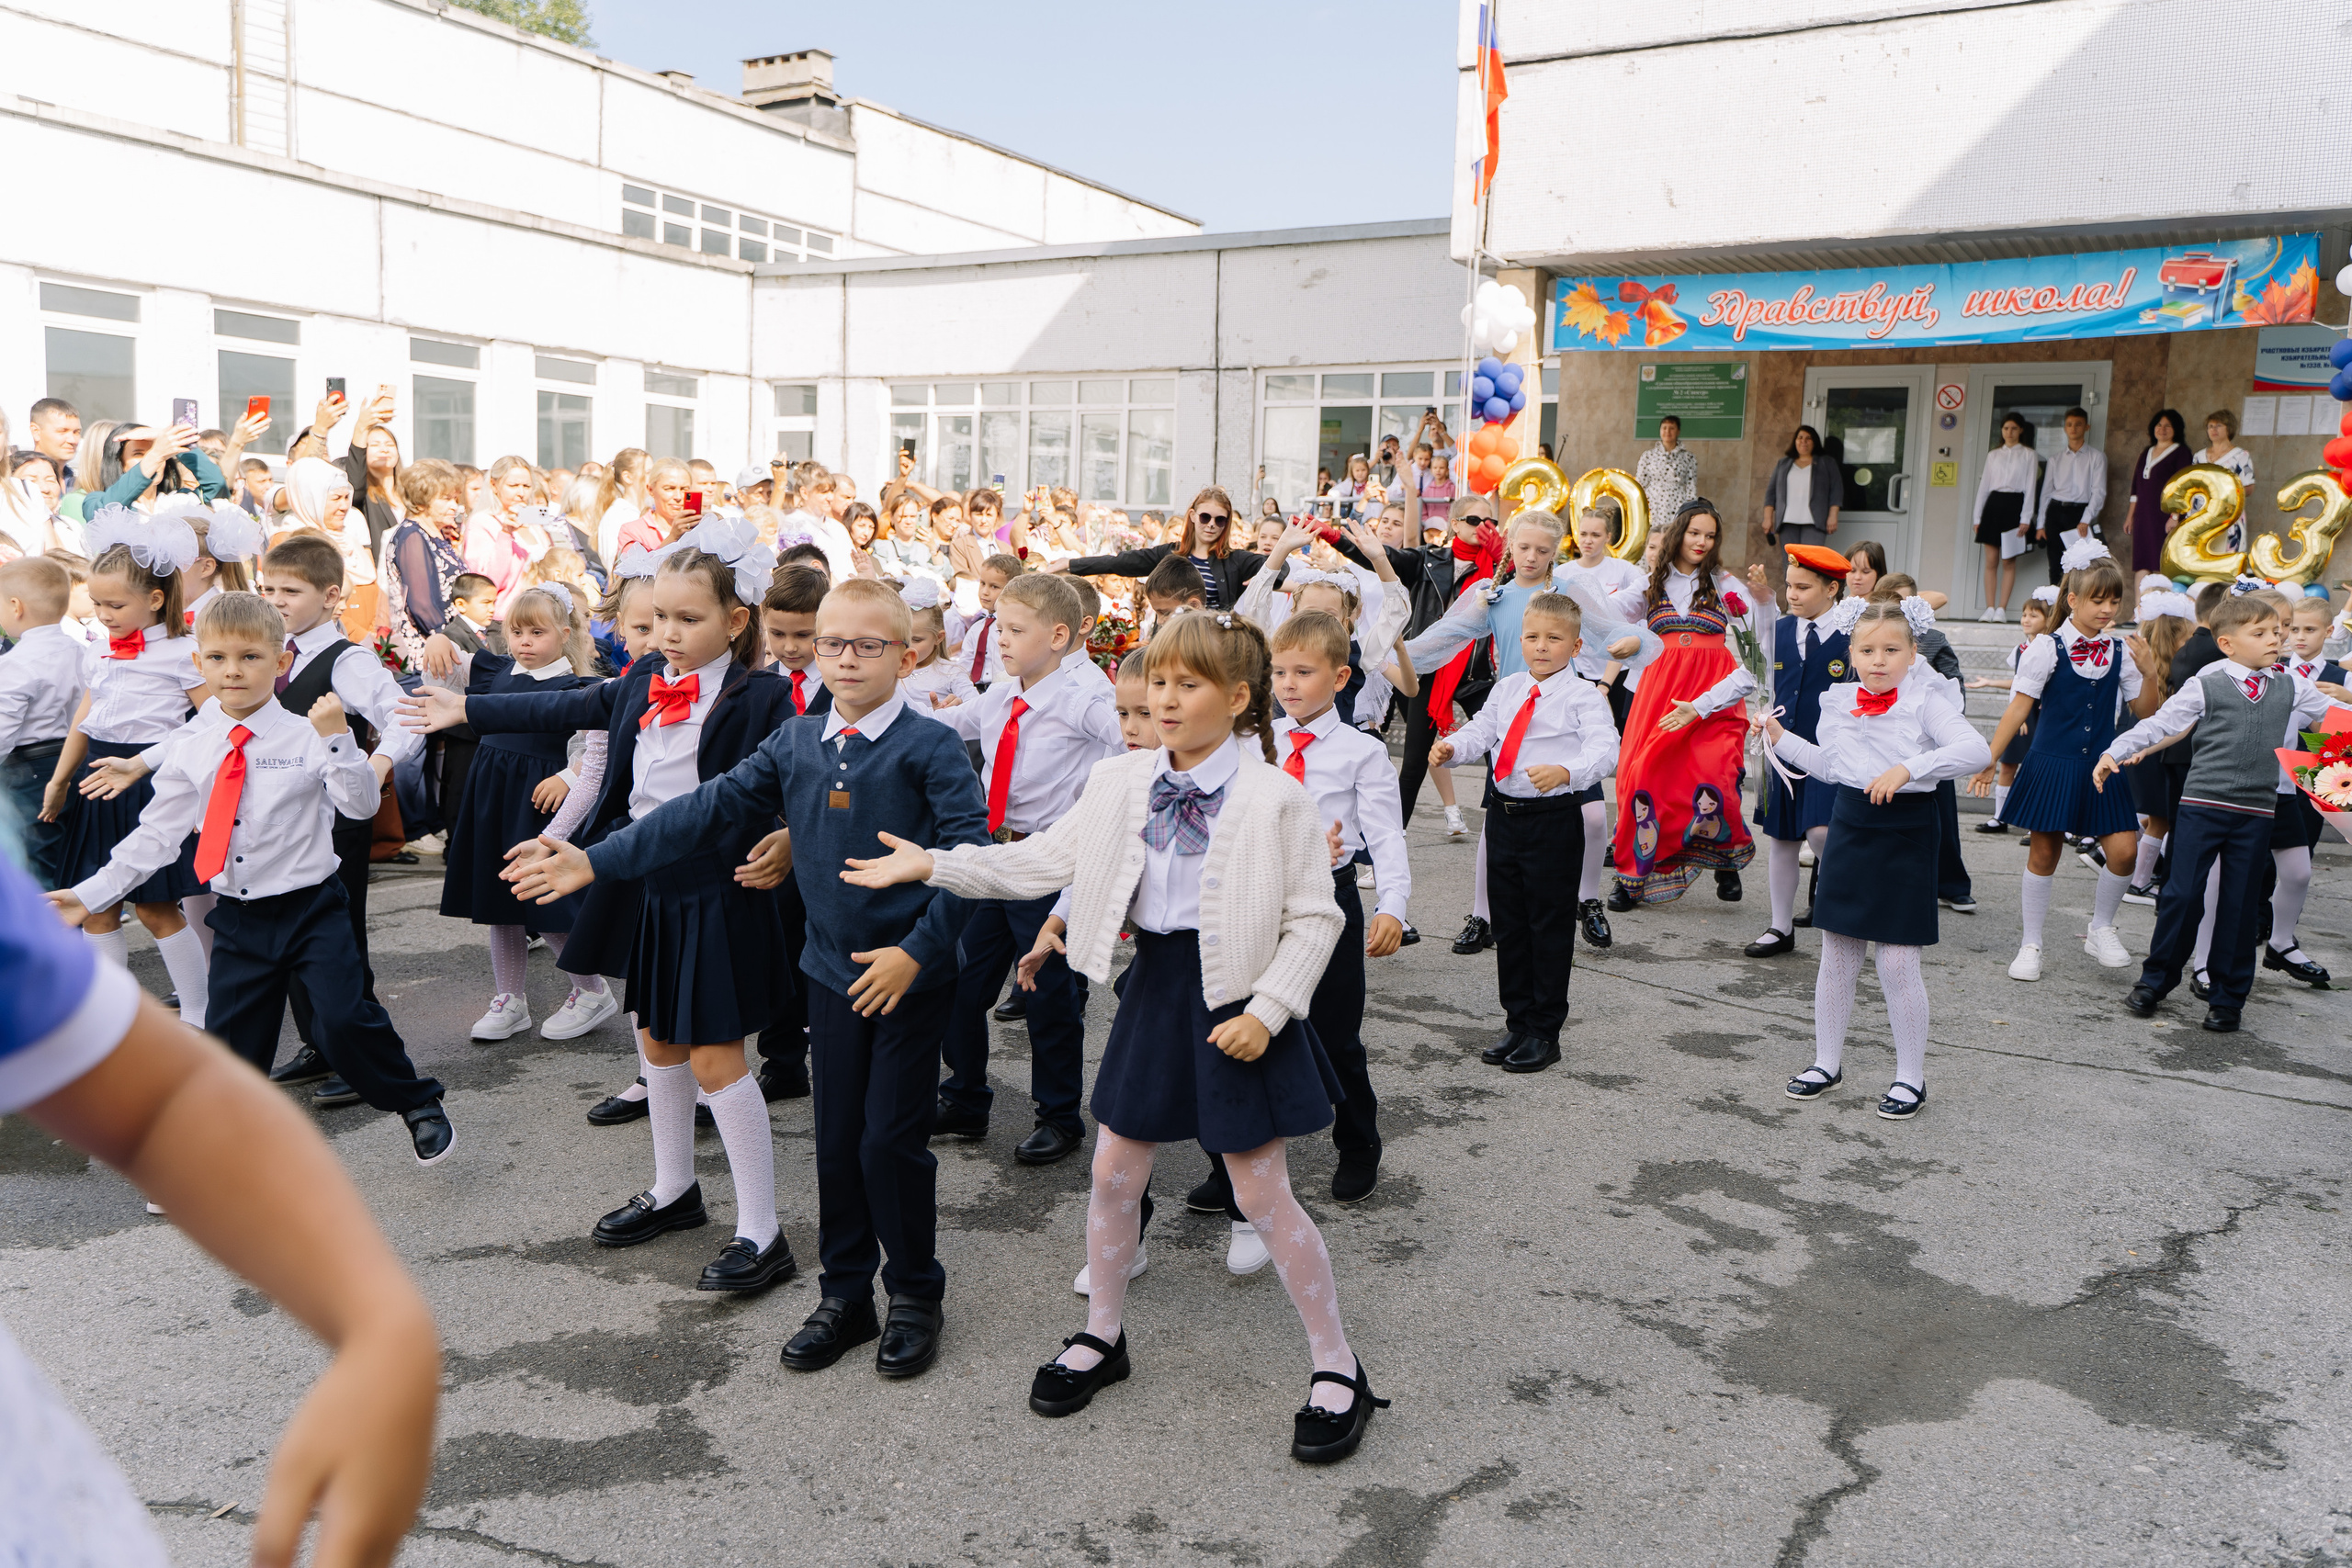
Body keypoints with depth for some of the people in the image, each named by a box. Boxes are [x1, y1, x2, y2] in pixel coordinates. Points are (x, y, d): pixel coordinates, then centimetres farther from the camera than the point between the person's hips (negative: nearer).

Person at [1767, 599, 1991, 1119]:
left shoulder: (1926, 701, -10)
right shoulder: (1839, 701, 7)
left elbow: (1976, 750, -25)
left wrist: (1908, 769, -32)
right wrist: (1780, 738, 15)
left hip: (1905, 833, -5)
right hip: (1849, 826, 5)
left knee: (1898, 963, -4)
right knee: (1836, 956, 10)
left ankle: (1911, 1078, 12)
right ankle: (1827, 1061, 25)